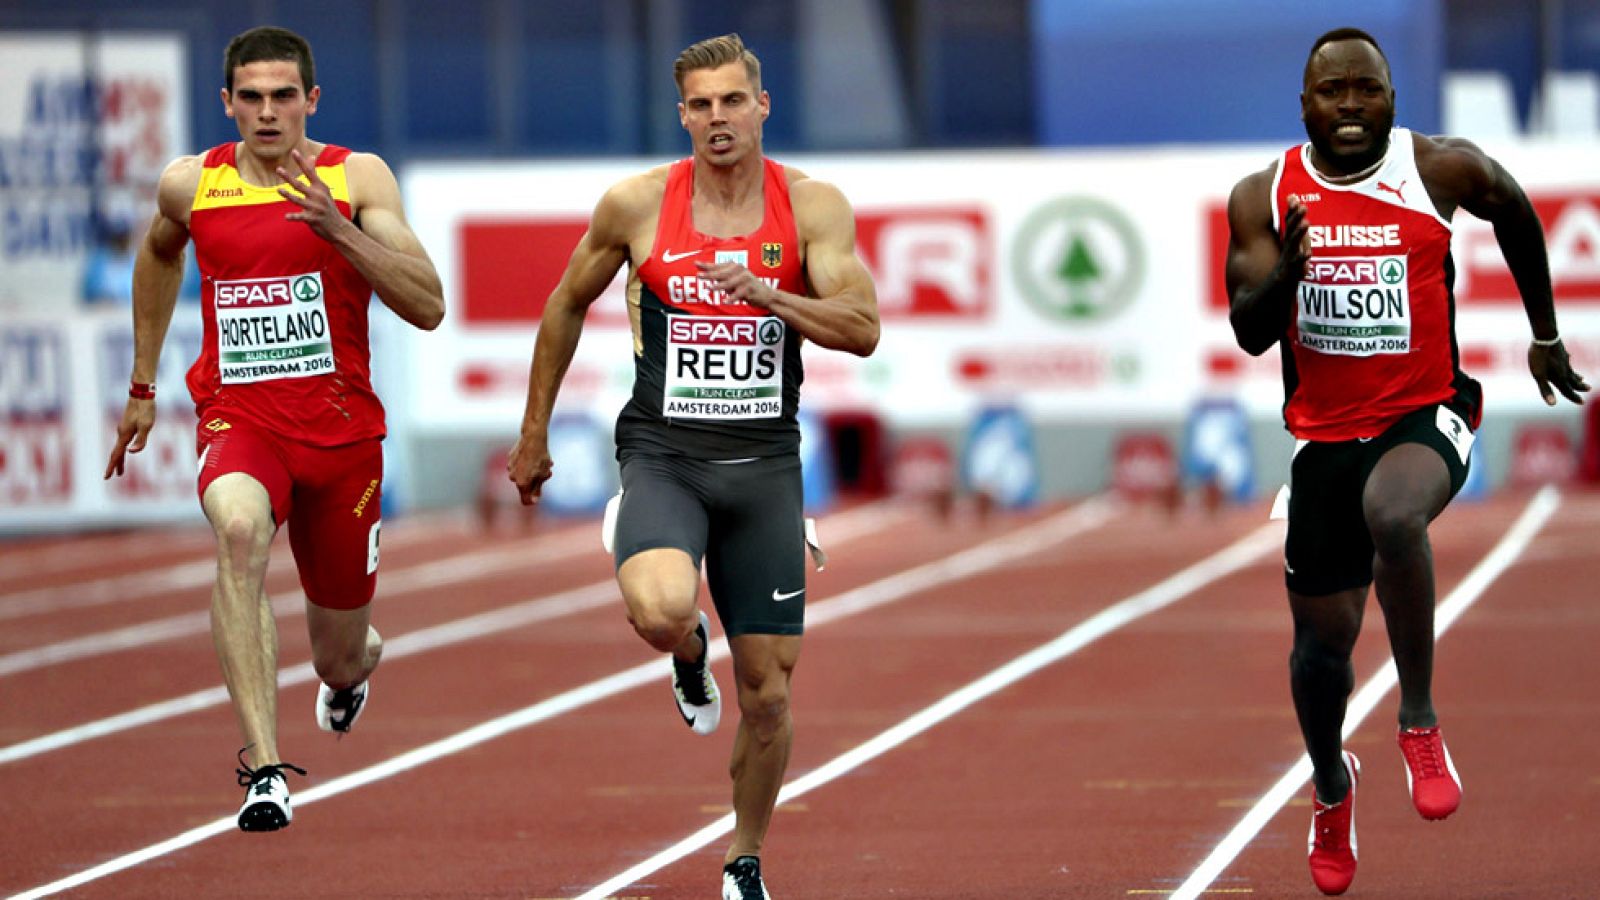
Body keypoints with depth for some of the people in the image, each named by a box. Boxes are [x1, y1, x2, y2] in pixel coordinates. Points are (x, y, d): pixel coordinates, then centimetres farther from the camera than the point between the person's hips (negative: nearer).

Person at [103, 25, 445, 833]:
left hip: (341, 429, 0)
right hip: (238, 422, 0)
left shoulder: (358, 178, -5)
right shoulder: (189, 185, 1)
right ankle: (264, 769, -43)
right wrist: (142, 386, 27)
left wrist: (336, 227, -26)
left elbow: (428, 308, -14)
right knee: (239, 529, -37)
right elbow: (158, 254, 25)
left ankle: (355, 658, 55)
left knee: (339, 659, 12)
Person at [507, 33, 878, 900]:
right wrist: (533, 433, 14)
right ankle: (689, 657, 6)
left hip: (763, 466, 1)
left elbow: (863, 330, -11)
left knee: (768, 695, 4)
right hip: (663, 458, -1)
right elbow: (567, 306, 12)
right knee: (659, 610, -33)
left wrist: (769, 296, -27)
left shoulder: (812, 206, -3)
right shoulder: (638, 205, -3)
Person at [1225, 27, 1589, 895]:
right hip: (1324, 432, 3)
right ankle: (1330, 784, 40)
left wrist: (1546, 336, 22)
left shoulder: (1442, 170, -7)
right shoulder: (1264, 197, -3)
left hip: (1426, 414, -3)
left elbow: (1516, 214, 14)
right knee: (1323, 634, 10)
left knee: (1393, 515, -37)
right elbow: (1249, 333, -8)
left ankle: (1418, 720, -21)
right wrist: (1286, 270, -29)